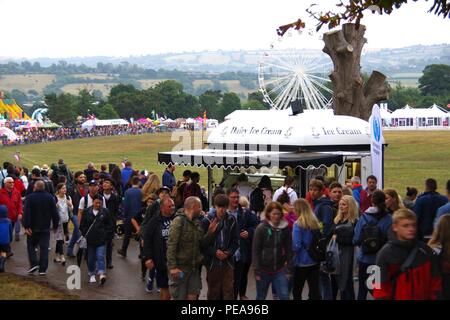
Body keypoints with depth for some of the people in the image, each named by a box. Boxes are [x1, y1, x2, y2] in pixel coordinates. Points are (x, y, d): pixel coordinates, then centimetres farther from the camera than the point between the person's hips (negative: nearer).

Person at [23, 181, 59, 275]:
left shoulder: (30, 197, -7)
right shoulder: (50, 197, 0)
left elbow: (26, 213, -14)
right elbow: (54, 213, 0)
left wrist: (26, 226, -14)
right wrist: (55, 225, 8)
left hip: (33, 228, -1)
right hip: (45, 228, 2)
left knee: (31, 246, 15)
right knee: (44, 248, 4)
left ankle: (34, 264, -1)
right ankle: (43, 269, 0)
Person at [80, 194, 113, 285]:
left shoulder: (105, 212, 1)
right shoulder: (87, 211, 3)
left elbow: (109, 225, 8)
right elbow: (82, 225, 9)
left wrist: (105, 234, -2)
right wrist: (85, 234, 1)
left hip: (101, 239, -2)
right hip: (90, 239, 2)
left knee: (100, 256, -13)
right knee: (91, 258, 9)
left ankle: (102, 273, -19)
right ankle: (91, 274, 22)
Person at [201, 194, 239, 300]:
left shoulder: (232, 220, 1)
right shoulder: (208, 220, -6)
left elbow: (235, 240, 5)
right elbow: (203, 242, -5)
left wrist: (229, 252, -10)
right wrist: (214, 252, -15)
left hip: (228, 261, 1)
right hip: (212, 262, -1)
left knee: (229, 290, 2)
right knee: (213, 291, 8)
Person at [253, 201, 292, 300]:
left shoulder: (285, 229, -1)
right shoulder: (261, 229, -9)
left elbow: (289, 250, 4)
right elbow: (255, 251, -8)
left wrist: (288, 268, 0)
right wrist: (256, 271, -11)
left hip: (279, 270, 2)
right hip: (264, 270, -2)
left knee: (284, 296, -7)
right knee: (261, 297, 11)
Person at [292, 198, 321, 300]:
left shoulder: (298, 224, -15)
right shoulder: (315, 222, 3)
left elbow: (296, 246, -19)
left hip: (301, 262, -5)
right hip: (315, 261, 5)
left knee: (297, 291, 10)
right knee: (314, 289, 7)